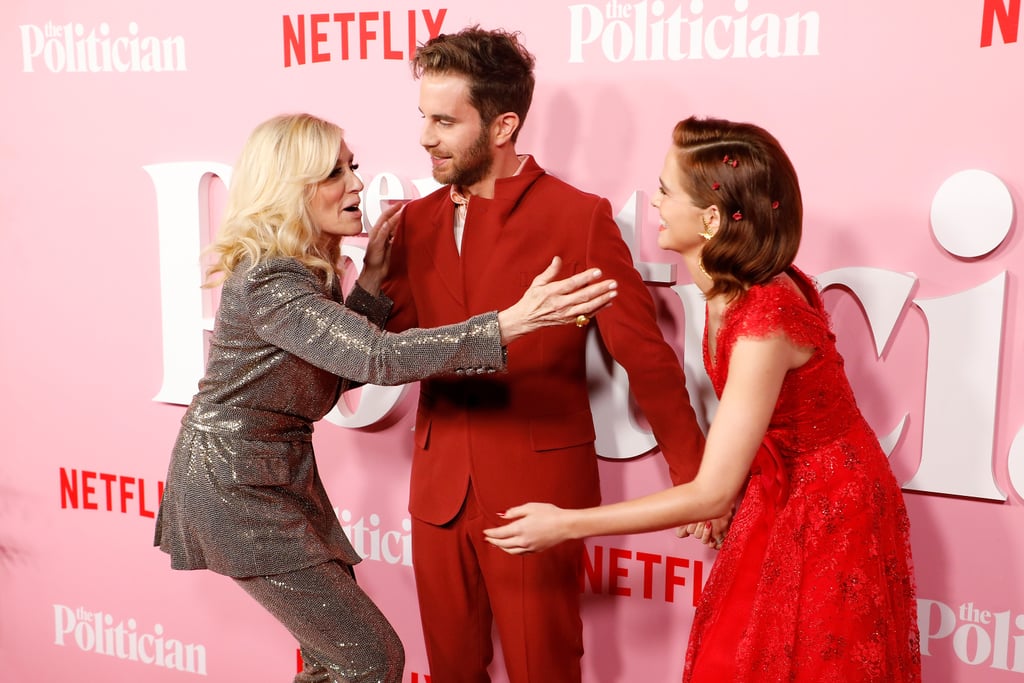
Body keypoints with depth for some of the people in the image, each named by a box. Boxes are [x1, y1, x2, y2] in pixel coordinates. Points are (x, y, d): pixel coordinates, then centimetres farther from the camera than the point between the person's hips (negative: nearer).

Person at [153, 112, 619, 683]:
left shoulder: (308, 267, 5)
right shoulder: (269, 282, -25)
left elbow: (341, 366, 7)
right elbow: (377, 357, -38)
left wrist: (374, 276, -2)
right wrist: (514, 322, -45)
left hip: (282, 470, 9)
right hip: (238, 482, -9)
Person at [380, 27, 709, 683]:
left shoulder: (579, 217, -10)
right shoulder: (416, 222, 5)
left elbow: (645, 354, -8)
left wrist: (695, 481, -5)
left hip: (540, 488, -5)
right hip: (440, 486, 5)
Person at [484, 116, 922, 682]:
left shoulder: (765, 324, -31)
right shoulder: (733, 286, -7)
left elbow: (713, 493, -27)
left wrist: (567, 525, -23)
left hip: (828, 515, -7)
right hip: (778, 497, 7)